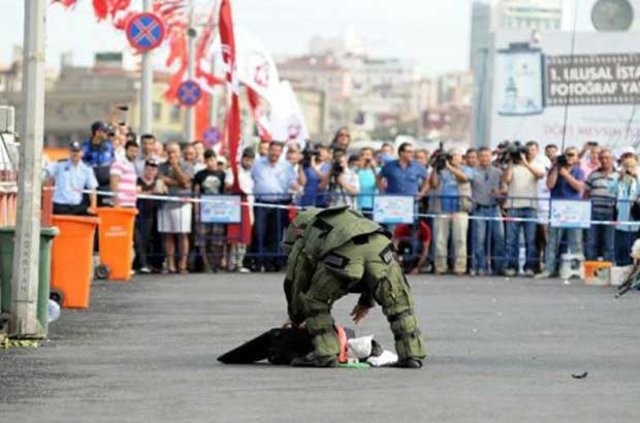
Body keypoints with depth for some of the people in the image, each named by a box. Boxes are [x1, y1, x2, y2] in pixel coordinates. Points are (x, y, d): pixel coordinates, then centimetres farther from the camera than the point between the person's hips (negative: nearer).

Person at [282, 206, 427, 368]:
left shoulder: (303, 241, 33)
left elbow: (294, 282, 35)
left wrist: (296, 319, 52)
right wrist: (367, 301, 53)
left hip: (342, 254, -4)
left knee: (315, 301, 18)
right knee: (398, 301, 21)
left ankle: (325, 354, 10)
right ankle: (412, 354, 19)